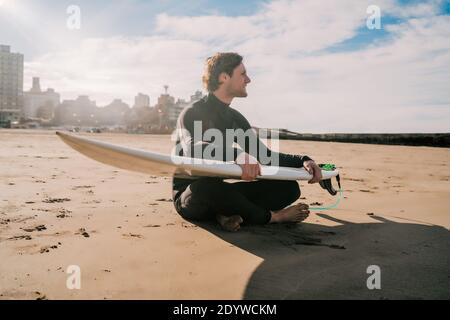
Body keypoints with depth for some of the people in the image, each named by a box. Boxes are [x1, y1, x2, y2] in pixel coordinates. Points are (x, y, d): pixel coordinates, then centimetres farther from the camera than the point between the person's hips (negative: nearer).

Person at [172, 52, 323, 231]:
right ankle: (270, 217, -18)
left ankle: (231, 214, -26)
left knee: (290, 187, -6)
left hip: (218, 193, 6)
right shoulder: (191, 113, -11)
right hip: (188, 197, -6)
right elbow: (193, 149, -33)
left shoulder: (235, 118, 11)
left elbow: (264, 156, 12)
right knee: (206, 184, -42)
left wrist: (302, 161, -5)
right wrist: (237, 154, -51)